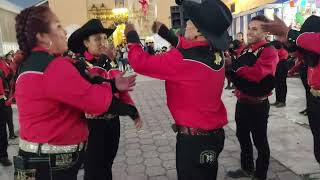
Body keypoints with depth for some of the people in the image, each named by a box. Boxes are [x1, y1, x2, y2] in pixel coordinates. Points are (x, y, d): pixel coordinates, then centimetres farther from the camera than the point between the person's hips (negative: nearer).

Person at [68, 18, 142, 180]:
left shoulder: (110, 65, 8)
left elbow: (121, 90, 8)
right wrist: (103, 60, -31)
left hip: (112, 122, 6)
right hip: (92, 124, -6)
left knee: (107, 165, 22)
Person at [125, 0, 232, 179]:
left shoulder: (183, 60, -27)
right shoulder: (216, 54, -4)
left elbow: (141, 63, -16)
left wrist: (132, 36, 0)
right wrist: (164, 31, 18)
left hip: (193, 138, -7)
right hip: (215, 134, 7)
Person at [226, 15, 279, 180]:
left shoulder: (269, 51, -15)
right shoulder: (246, 50, 10)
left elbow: (257, 73, -32)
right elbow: (237, 72, 9)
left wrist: (232, 66, -22)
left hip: (258, 105, -8)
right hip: (242, 101, 8)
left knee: (259, 141, 8)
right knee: (242, 136, 20)